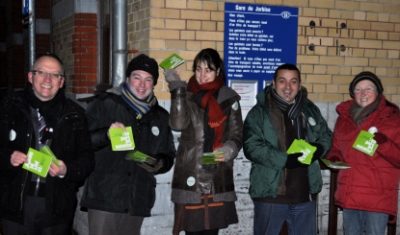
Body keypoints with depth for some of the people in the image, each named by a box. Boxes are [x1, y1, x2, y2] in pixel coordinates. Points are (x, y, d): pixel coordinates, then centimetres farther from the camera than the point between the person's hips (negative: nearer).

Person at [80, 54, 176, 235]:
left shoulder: (160, 117, 17)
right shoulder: (105, 104, 3)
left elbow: (168, 156, 21)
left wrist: (159, 164, -2)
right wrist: (106, 134, -21)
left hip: (137, 201, 5)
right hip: (104, 198, -4)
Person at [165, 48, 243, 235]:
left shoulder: (228, 98, 4)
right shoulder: (187, 96, 2)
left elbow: (237, 134, 7)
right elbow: (178, 123, -16)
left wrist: (229, 149, -13)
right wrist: (177, 90, -19)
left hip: (218, 178, 1)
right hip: (190, 176, -1)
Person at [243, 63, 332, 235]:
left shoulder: (310, 110, 10)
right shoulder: (259, 112, -6)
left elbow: (326, 136, 16)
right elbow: (252, 146, -15)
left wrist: (315, 151, -8)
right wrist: (285, 159, -24)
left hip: (305, 193, 4)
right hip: (270, 193, -4)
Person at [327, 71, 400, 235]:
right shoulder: (344, 117, 10)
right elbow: (336, 149, 21)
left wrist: (383, 143, -24)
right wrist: (333, 160, 1)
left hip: (378, 197, -5)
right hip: (349, 195, 5)